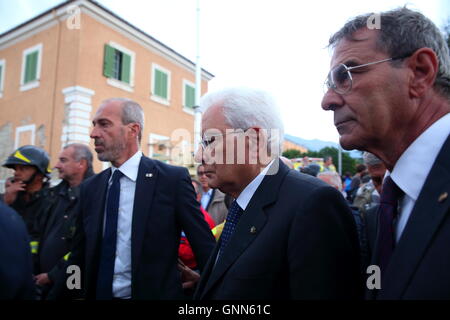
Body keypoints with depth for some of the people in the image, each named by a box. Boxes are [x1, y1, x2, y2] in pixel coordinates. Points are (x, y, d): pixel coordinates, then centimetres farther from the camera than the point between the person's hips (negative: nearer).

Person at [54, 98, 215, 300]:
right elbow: (79, 257, 6)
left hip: (155, 294, -4)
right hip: (98, 294, 4)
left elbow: (205, 249, -13)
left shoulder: (173, 179, -14)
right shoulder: (89, 188, 0)